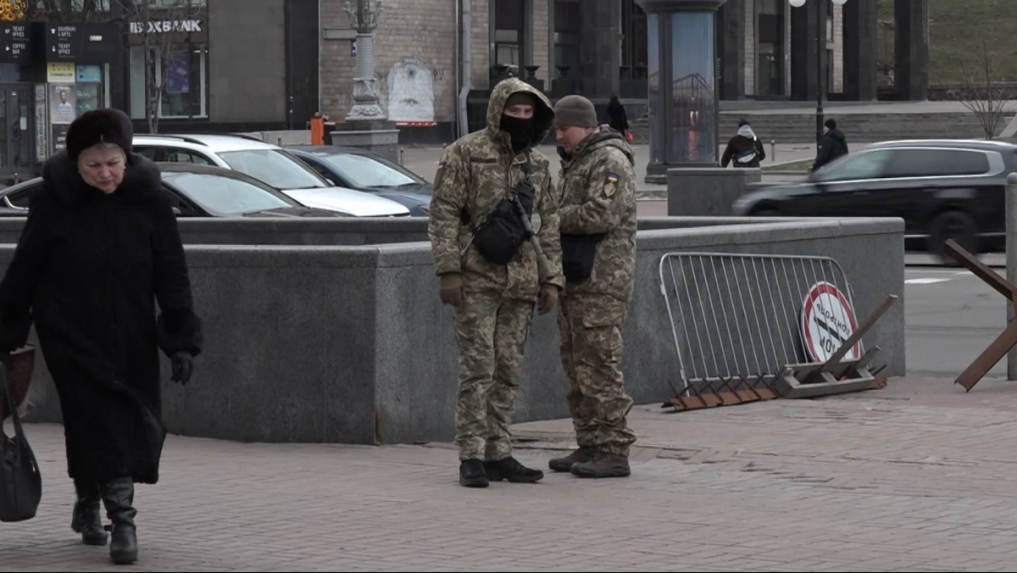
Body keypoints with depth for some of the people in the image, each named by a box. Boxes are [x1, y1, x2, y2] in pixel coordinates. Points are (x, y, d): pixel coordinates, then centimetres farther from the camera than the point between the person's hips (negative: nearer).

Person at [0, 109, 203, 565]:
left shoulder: (148, 200, -6)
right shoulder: (53, 201, -9)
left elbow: (171, 273, -4)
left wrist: (181, 338, -9)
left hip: (132, 338, 2)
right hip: (71, 334, -2)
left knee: (135, 422, 6)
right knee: (99, 420, -9)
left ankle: (88, 505, 27)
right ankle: (122, 520, -7)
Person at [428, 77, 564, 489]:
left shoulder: (537, 163, 15)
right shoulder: (465, 154, -3)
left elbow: (548, 225, 18)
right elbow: (444, 213, -6)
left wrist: (551, 278, 11)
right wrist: (448, 269, -14)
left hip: (520, 284, 5)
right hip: (477, 280, -5)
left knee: (509, 371, 7)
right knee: (478, 367, -7)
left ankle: (498, 453, 13)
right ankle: (471, 457, -4)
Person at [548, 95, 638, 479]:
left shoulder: (610, 160, -10)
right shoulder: (575, 161, 22)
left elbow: (602, 213, -21)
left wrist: (553, 216, -12)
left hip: (601, 279, -10)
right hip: (574, 277, 10)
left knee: (598, 363, -11)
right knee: (575, 363, 10)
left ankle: (613, 450, -9)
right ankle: (589, 445, 16)